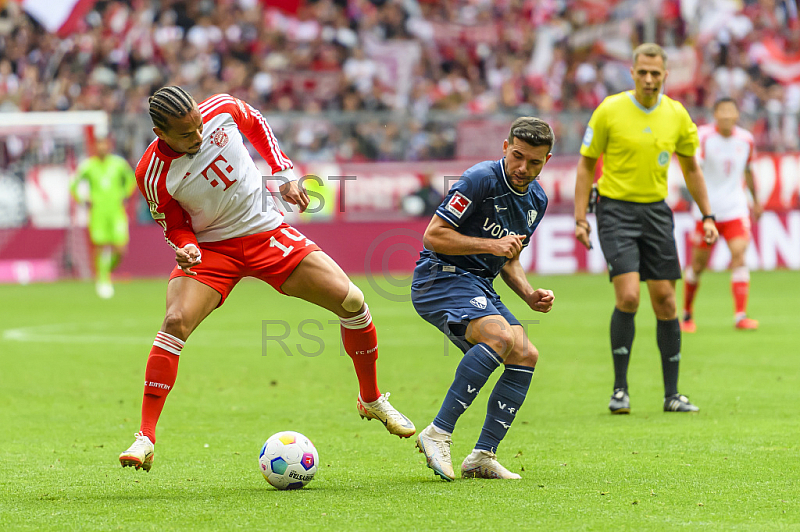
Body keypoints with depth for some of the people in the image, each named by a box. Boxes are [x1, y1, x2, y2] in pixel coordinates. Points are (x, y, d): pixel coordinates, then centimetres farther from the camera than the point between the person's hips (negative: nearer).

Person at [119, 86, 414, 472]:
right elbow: (175, 226, -5)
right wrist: (185, 250, -26)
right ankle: (146, 436, -22)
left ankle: (371, 400, 18)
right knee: (176, 321, -27)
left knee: (351, 301, -6)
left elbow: (258, 127, 8)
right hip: (211, 248, -3)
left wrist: (285, 174, 3)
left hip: (266, 230, 3)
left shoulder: (222, 109, -16)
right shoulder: (153, 175, -21)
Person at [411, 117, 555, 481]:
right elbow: (433, 235, -17)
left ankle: (482, 457, -3)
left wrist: (530, 296, 7)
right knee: (500, 336, -31)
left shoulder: (537, 200, 10)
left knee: (525, 356, -7)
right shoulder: (481, 179, -16)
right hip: (440, 277, -9)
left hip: (480, 286, 9)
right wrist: (491, 244, -22)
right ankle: (438, 434, -28)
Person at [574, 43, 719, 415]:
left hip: (656, 210, 4)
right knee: (628, 296, -17)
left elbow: (690, 168, 16)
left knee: (665, 301, 3)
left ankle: (672, 394, 12)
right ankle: (620, 389, -4)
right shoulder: (609, 110, -7)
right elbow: (586, 164, -1)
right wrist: (580, 218, -8)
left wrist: (707, 215, 10)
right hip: (616, 207, -4)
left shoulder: (676, 115, 3)